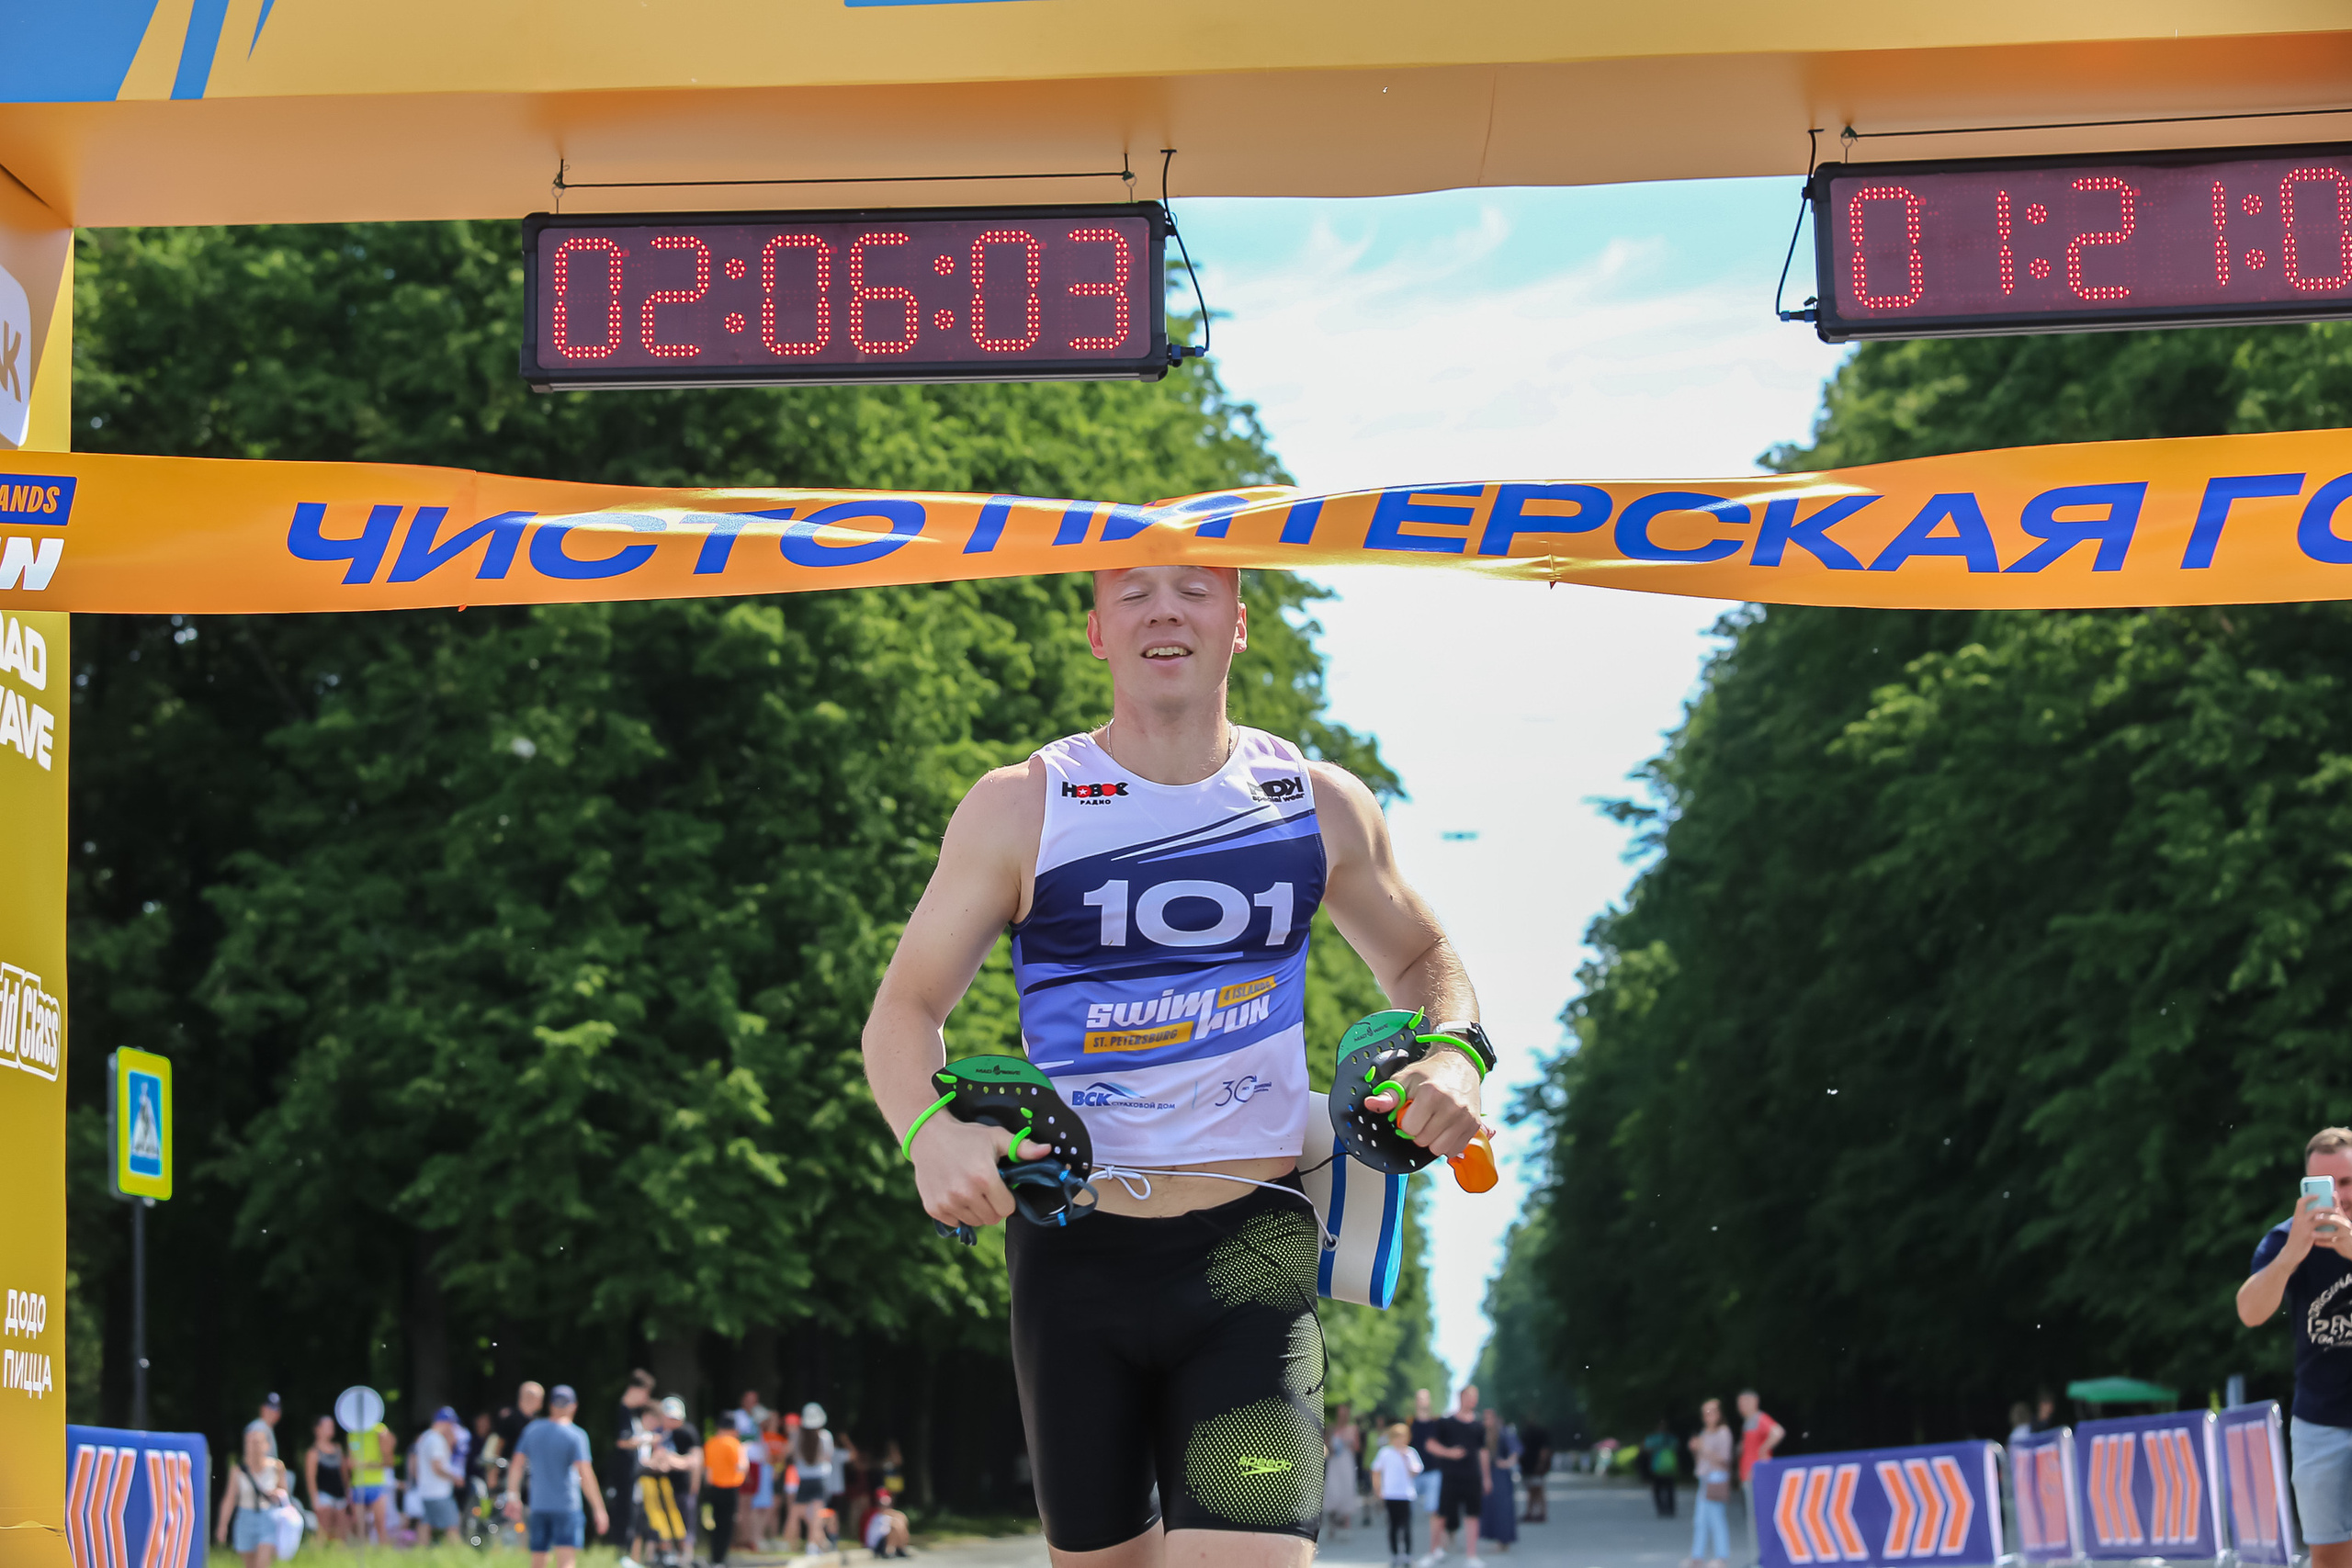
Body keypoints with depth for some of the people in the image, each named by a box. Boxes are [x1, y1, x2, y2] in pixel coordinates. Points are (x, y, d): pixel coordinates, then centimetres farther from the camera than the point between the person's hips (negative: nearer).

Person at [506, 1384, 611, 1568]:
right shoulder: (576, 1435, -8)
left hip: (538, 1505, 5)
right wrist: (598, 1509, -11)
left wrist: (513, 1497, 15)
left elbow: (516, 1464, 7)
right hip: (567, 1506, -5)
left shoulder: (532, 1429, 7)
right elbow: (585, 1475, -14)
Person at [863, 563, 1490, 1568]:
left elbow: (1418, 957, 20)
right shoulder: (1020, 809, 0)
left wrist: (1455, 1054, -2)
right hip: (1074, 1254, 0)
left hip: (1251, 1247, 0)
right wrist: (930, 1131, -19)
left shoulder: (1320, 806, 5)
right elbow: (907, 1007, 2)